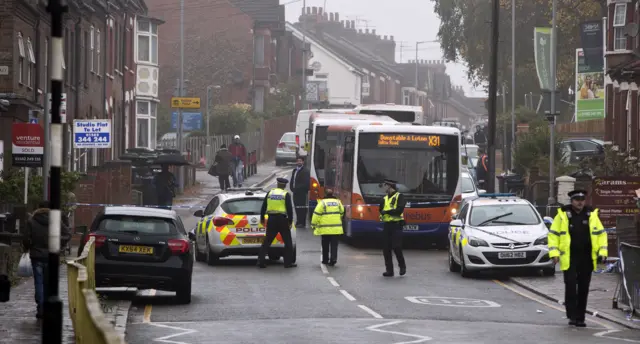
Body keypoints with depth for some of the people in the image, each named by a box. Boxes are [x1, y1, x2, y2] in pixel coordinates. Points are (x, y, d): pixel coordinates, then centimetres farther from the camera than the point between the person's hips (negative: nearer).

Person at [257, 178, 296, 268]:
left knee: (267, 241, 8)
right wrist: (290, 221, -5)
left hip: (271, 219, 3)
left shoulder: (270, 193, 7)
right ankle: (288, 262, 4)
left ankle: (260, 261, 3)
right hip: (282, 219, -3)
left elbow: (264, 207, 11)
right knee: (288, 241, 6)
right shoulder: (286, 194, -4)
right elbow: (289, 209, -10)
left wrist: (262, 218, 21)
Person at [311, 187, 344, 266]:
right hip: (336, 229, 2)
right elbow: (342, 213, 22)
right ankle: (333, 259, -12)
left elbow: (316, 215, -8)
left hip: (325, 229, -2)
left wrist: (314, 225, 2)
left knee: (325, 245, 10)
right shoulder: (338, 202, 8)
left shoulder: (322, 203, -6)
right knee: (334, 245, 1)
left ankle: (325, 260, 18)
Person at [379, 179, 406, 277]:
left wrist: (387, 211, -11)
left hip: (396, 225, -7)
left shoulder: (399, 196, -3)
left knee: (396, 247, -11)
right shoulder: (385, 199, 17)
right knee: (386, 249, 3)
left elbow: (399, 210, -15)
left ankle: (402, 266, 9)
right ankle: (389, 270, 8)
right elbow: (381, 211, 11)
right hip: (386, 225, 7)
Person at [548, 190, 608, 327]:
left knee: (583, 289, 7)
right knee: (571, 286, -13)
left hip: (587, 259, 3)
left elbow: (601, 233, 12)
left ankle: (580, 318, 14)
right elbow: (553, 234, 2)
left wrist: (603, 251, 2)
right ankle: (572, 316, -8)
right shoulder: (563, 214, 0)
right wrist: (554, 252, -7)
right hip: (569, 258, -3)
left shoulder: (591, 215, 7)